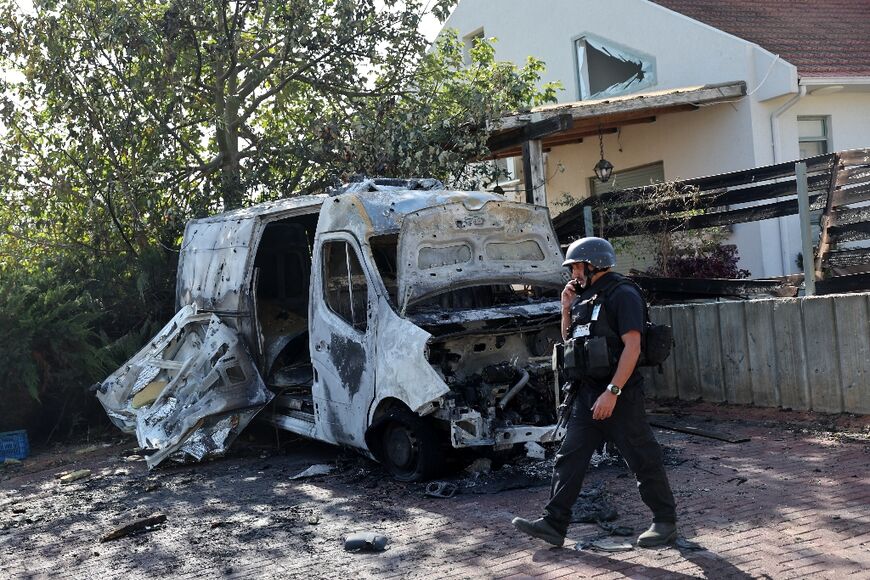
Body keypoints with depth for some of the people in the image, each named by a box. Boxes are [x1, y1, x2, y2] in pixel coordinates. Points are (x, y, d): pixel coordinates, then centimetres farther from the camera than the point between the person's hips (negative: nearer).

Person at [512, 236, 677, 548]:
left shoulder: (622, 295, -12)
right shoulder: (586, 297, 14)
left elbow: (632, 346, -20)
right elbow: (569, 340, 24)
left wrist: (612, 392, -25)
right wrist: (567, 309, 8)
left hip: (619, 395, -8)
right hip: (586, 393, 8)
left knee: (643, 458, 4)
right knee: (569, 458, 5)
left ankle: (666, 521, 19)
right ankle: (553, 524, 7)